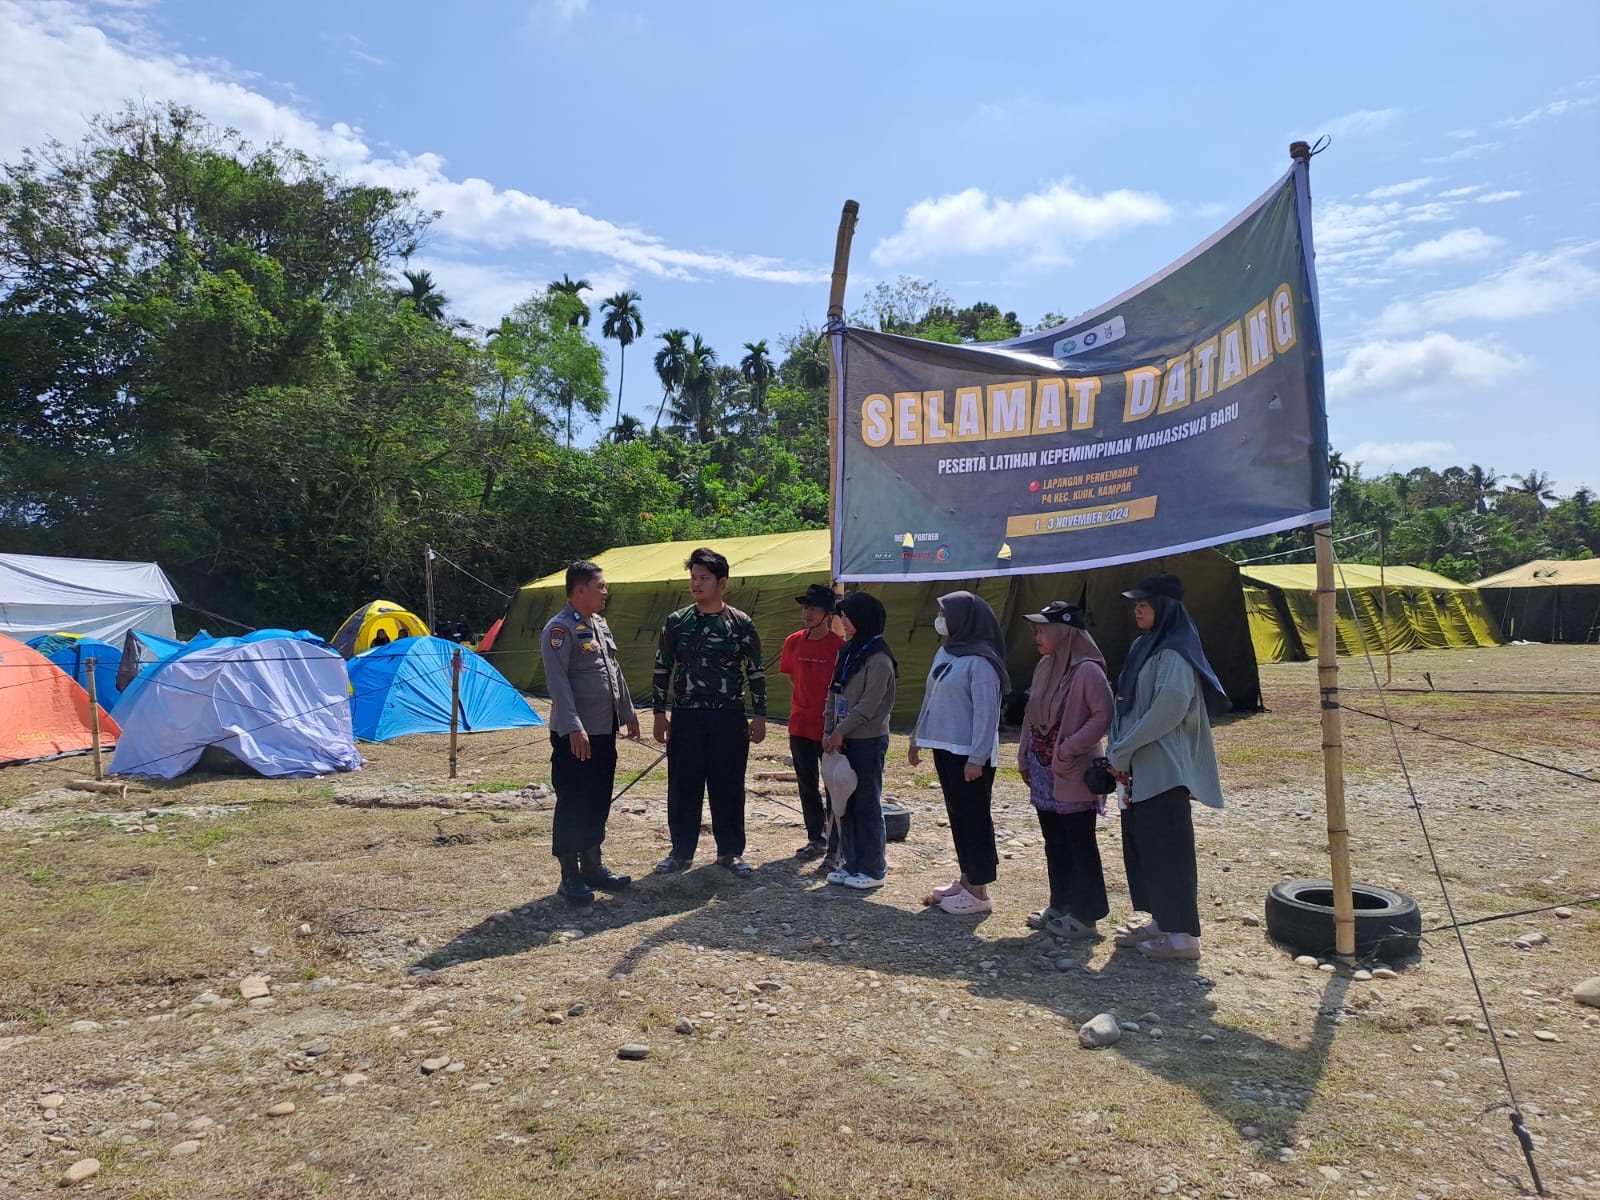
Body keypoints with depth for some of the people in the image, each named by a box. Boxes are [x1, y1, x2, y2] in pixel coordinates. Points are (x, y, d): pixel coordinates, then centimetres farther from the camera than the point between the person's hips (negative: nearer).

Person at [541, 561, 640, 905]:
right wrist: (574, 728, -25)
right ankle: (570, 877, 9)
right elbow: (557, 682, -21)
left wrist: (628, 714, 20)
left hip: (604, 731, 9)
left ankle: (592, 866, 27)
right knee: (572, 805, -1)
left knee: (598, 802, 15)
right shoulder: (560, 629, -14)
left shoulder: (600, 625, 14)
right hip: (575, 735, -9)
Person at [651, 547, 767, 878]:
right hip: (686, 717, 1)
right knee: (682, 787, 6)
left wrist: (760, 715, -1)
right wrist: (659, 713, 2)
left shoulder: (741, 624, -1)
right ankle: (681, 851, 20)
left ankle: (730, 852, 19)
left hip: (729, 718, -1)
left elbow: (756, 672, 2)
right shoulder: (676, 622, 3)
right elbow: (662, 670, 6)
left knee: (728, 787, 5)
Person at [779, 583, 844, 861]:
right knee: (807, 785, 12)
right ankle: (816, 838, 23)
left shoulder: (839, 646, -11)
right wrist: (807, 700, 9)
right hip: (800, 725, 5)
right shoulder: (793, 642, 3)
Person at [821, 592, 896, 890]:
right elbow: (834, 693, 11)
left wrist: (840, 731, -15)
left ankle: (873, 870, 8)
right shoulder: (847, 651, 11)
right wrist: (828, 730, 2)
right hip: (844, 738, 8)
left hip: (868, 741, -8)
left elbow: (869, 703, -18)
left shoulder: (878, 658, -14)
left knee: (867, 805, -1)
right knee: (846, 803, 12)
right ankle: (851, 863, 21)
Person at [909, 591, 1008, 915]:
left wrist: (977, 758, -22)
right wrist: (917, 739, 20)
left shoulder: (980, 660, -17)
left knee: (974, 817, -1)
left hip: (970, 754, -9)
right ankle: (966, 880, 27)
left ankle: (978, 892, 8)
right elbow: (931, 699, 18)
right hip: (945, 747, 9)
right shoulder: (945, 652, 11)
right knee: (957, 814, 15)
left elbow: (987, 712, -20)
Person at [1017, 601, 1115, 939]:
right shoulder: (1045, 666, 8)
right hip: (1044, 772, 8)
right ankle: (1061, 905, 28)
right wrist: (1025, 756, 11)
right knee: (1054, 842, 16)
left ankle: (1086, 915, 13)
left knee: (1080, 844, 3)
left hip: (1072, 775, -8)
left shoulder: (1087, 670, -17)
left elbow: (1104, 715, -21)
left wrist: (1070, 749, -20)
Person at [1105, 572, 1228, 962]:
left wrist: (1121, 752, -16)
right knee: (1140, 845, 13)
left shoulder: (1174, 652, -13)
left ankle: (1183, 934, 5)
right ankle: (1161, 922, 24)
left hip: (1164, 768, -9)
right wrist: (1118, 751, 5)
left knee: (1168, 847, -3)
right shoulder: (1144, 648, 14)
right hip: (1140, 768, 9)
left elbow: (1169, 708, -21)